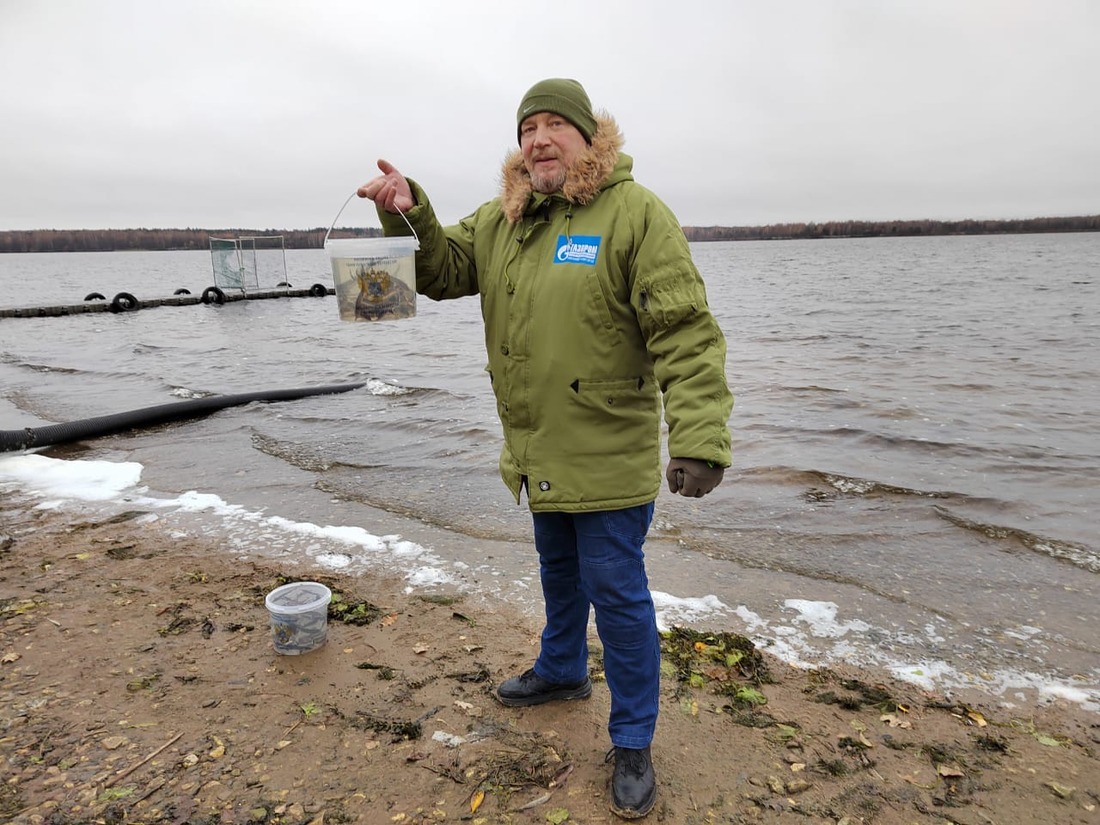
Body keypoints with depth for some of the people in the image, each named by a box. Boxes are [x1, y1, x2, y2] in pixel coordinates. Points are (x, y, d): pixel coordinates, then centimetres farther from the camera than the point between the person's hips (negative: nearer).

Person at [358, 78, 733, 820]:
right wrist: (407, 213, -10)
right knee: (559, 570, 25)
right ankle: (563, 671, 51)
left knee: (616, 592, 3)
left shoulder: (635, 212, -15)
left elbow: (686, 333, -21)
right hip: (540, 453, 7)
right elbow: (443, 269, 10)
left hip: (609, 455, -6)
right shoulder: (501, 221, 7)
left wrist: (700, 438, -30)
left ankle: (633, 743, 23)